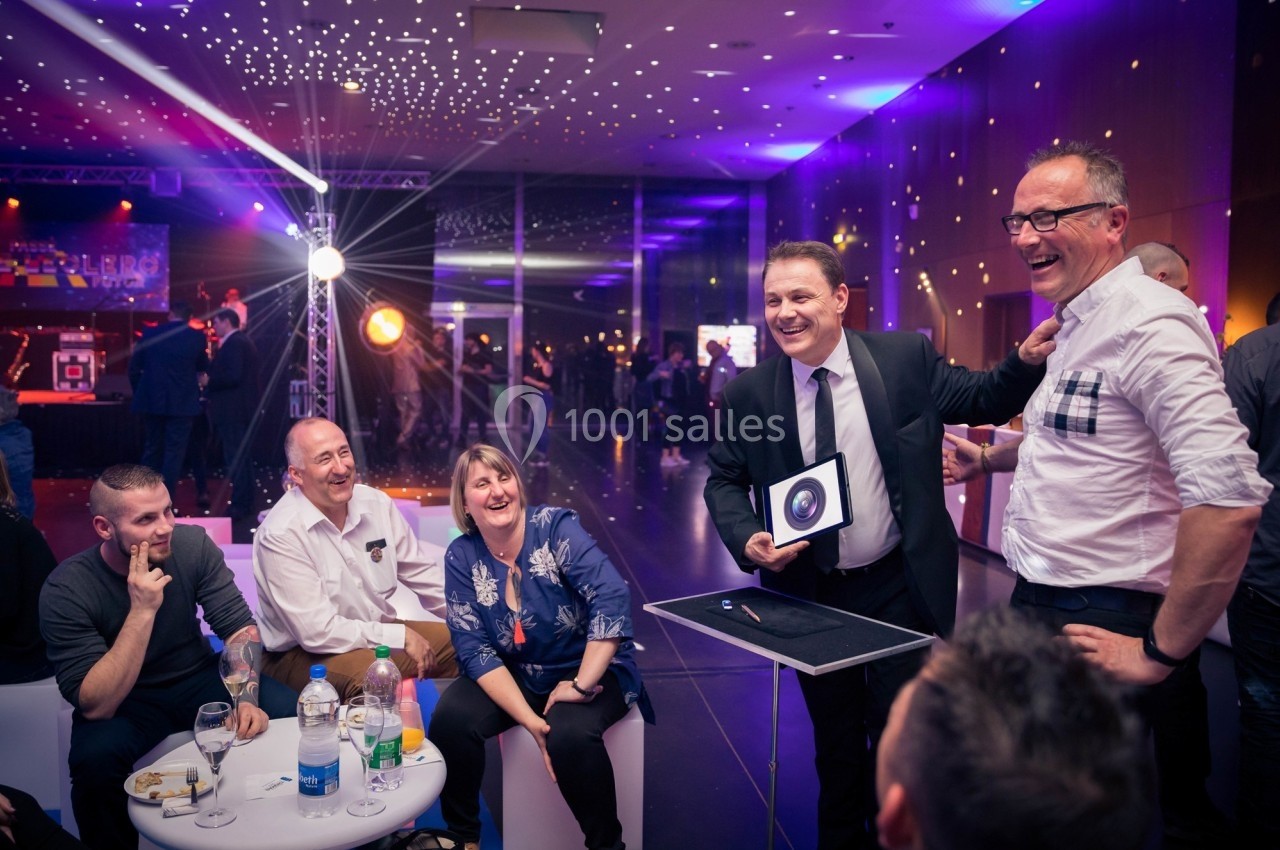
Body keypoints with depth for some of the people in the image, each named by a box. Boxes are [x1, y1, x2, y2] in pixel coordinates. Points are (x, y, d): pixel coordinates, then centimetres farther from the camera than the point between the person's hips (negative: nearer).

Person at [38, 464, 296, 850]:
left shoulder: (191, 544, -14)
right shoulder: (65, 592, -21)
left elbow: (240, 627, -10)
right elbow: (95, 706, -27)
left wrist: (247, 700, -27)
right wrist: (142, 610, -34)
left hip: (198, 678, 3)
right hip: (120, 702, -2)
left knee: (300, 716, -20)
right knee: (94, 758, -35)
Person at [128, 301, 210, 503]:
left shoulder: (150, 333, 3)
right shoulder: (196, 336, -1)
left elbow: (134, 368, 5)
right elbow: (203, 367, 16)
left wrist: (140, 393, 18)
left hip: (152, 401, 3)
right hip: (182, 403, -3)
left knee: (151, 451, 14)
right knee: (174, 452, 0)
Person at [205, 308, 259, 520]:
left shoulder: (233, 343, -13)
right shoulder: (244, 341, 18)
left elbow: (233, 376, -23)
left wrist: (208, 382, -11)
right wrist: (212, 377, 13)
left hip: (233, 409, -10)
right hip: (243, 408, 10)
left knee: (235, 459, -7)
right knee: (243, 458, 13)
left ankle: (239, 505, -6)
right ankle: (245, 503, 18)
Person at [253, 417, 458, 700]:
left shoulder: (377, 503, -3)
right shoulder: (281, 534, -21)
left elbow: (422, 572, 6)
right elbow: (317, 632, -24)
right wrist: (401, 636, -20)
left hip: (377, 632, 7)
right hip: (303, 653, -7)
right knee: (371, 675, -36)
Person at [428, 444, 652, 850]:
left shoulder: (555, 526, -17)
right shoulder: (461, 557, -7)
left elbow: (612, 598, -27)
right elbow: (474, 648, -11)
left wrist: (582, 684, -26)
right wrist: (529, 719, -22)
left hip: (590, 669, -3)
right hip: (515, 676, 4)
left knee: (569, 732, -32)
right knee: (451, 718, -21)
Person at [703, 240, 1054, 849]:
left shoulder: (908, 357, -9)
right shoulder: (748, 392, -7)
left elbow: (982, 401, 3)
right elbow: (723, 481, 3)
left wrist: (1027, 360, -17)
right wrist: (747, 539, -16)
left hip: (901, 587, -1)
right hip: (809, 592, 2)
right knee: (834, 736, 19)